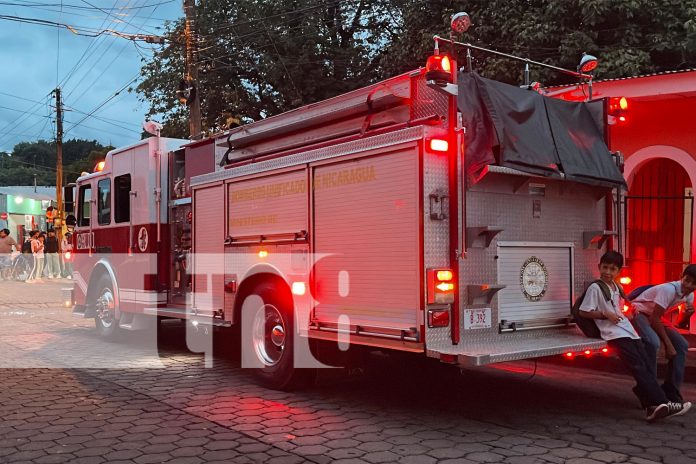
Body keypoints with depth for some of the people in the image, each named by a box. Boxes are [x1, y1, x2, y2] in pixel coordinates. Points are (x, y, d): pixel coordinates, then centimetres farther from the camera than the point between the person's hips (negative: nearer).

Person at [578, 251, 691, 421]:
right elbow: (583, 312, -6)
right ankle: (660, 402, -24)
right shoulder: (595, 288, -5)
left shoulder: (616, 287, 19)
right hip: (614, 334, -8)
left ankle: (652, 406, -9)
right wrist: (605, 314, -12)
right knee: (638, 366, -19)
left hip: (628, 330, 8)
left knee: (647, 366, -4)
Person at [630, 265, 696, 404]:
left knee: (682, 345, -1)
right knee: (653, 342, -33)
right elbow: (655, 319, -27)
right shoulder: (669, 289, -28)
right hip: (639, 313, -9)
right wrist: (668, 344, -22)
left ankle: (671, 391, 7)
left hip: (654, 317, 9)